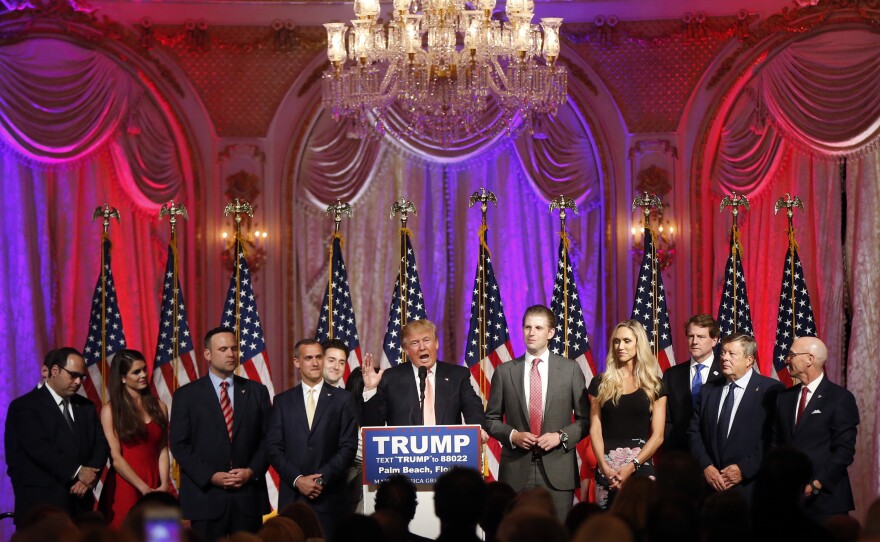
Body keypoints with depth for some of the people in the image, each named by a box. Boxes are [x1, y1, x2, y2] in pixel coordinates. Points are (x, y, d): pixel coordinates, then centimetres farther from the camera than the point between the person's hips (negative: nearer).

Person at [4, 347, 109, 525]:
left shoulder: (86, 406, 17)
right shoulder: (25, 406, -4)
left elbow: (100, 443, 10)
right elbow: (39, 448, -16)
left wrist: (89, 476, -9)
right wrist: (77, 472, -19)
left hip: (80, 500, 5)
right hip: (42, 503, -5)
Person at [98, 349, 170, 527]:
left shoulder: (159, 407, 9)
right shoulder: (110, 410, -3)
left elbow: (163, 451, 7)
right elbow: (115, 457, -8)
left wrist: (163, 486, -8)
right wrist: (144, 489, -13)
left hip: (155, 488, 3)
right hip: (124, 487, -3)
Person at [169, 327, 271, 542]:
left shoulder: (257, 391, 9)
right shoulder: (187, 395, 3)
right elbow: (179, 445, -2)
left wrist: (252, 471, -8)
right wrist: (210, 476, -12)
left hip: (249, 495, 2)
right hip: (206, 495, -2)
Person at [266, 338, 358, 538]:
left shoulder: (342, 399, 5)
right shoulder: (283, 401, 10)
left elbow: (348, 446, 0)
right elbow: (274, 447, 4)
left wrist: (322, 478, -10)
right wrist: (297, 480, -8)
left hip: (329, 497, -1)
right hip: (292, 496, 2)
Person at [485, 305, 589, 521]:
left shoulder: (570, 370, 5)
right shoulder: (504, 372, 6)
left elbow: (585, 419, 8)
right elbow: (491, 419, 11)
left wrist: (561, 436, -8)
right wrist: (512, 435, -6)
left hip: (558, 470, 0)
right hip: (516, 470, 0)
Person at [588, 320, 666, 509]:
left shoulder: (654, 386, 6)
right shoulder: (600, 383, 8)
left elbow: (657, 435, 0)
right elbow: (595, 429, 4)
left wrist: (630, 467, -12)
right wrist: (605, 467, -11)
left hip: (641, 466, -1)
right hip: (606, 468, 1)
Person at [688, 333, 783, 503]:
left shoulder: (771, 390, -4)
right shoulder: (708, 391, 14)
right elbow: (694, 432, 11)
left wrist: (744, 469, -13)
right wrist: (706, 466, -4)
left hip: (749, 487, -4)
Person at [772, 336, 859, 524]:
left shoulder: (841, 398, -4)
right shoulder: (784, 397, 13)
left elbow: (844, 450, -9)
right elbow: (775, 443, 13)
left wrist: (816, 485, -15)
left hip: (825, 498, -4)